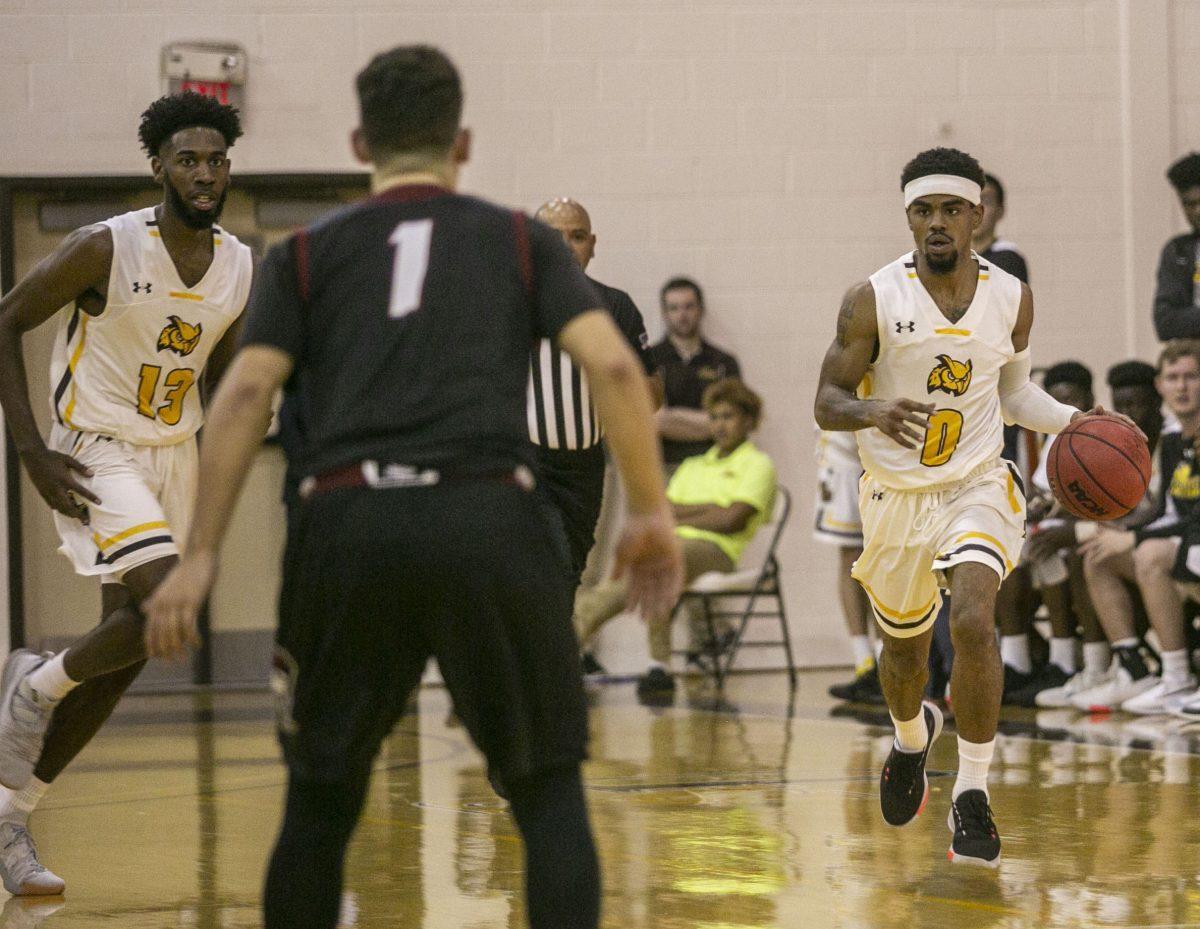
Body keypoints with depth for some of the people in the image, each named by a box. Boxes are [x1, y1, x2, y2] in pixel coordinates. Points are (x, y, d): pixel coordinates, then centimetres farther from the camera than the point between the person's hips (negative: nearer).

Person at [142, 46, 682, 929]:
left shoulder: (308, 254, 18)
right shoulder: (523, 240, 17)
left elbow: (247, 393, 5)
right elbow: (614, 367, 3)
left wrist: (200, 555, 3)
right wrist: (652, 512, 10)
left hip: (348, 526, 1)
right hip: (489, 519, -1)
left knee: (322, 800, 16)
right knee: (549, 792, 10)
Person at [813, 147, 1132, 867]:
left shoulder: (1012, 298, -1)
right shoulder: (873, 301, -11)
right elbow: (828, 403, -9)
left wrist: (1072, 421, -2)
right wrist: (872, 412, -31)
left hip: (978, 487, 0)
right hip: (897, 496, 0)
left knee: (974, 620, -25)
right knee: (905, 647, 17)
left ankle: (973, 796, -17)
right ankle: (912, 739, 53)